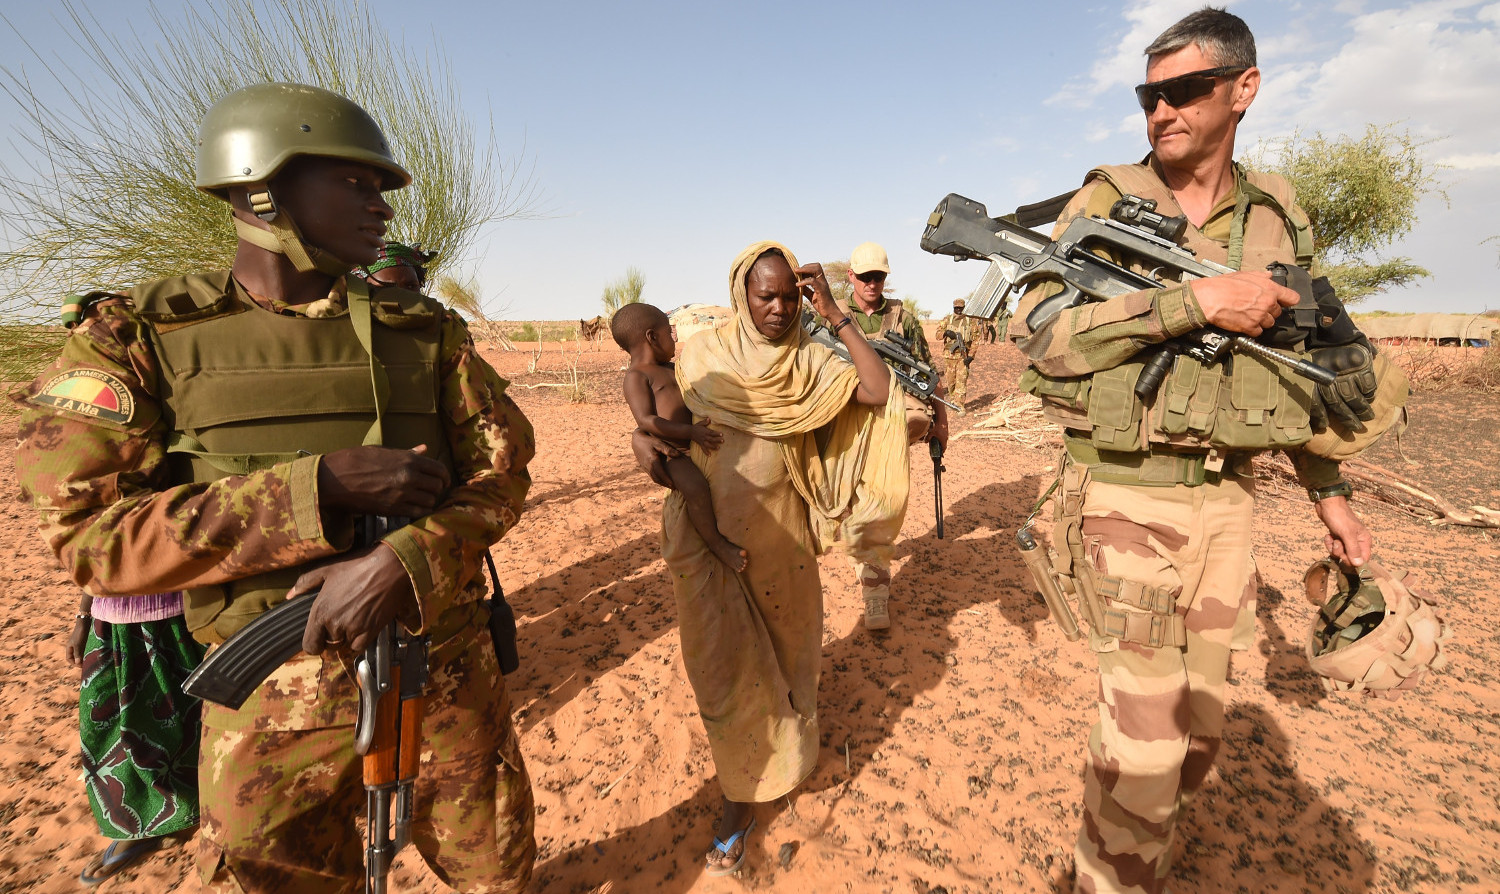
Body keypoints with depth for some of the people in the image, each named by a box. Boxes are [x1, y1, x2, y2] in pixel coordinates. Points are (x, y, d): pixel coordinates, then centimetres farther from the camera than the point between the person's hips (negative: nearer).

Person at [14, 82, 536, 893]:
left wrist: (401, 562, -22)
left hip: (446, 674, 2)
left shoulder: (425, 332, 0)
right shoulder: (136, 339, -3)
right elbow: (88, 534, -11)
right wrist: (319, 487, -24)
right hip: (275, 703, -1)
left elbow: (502, 470, -4)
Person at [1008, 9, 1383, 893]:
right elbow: (1039, 333, -19)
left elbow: (1296, 367, 18)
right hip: (1128, 496, -5)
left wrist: (1329, 489, 17)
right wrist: (1196, 300, -23)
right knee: (1145, 733, -4)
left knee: (1200, 724, 16)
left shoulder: (1280, 218, 9)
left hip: (1228, 500, 5)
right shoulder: (1105, 204, -4)